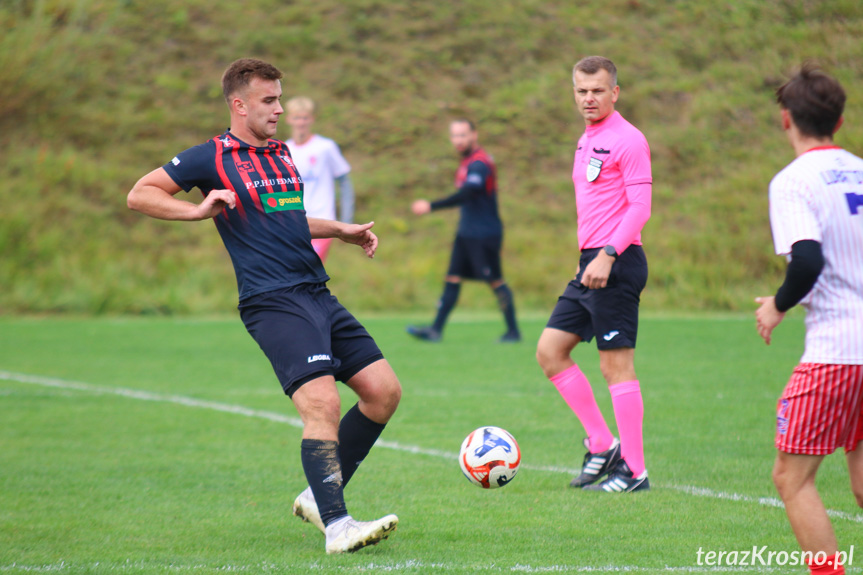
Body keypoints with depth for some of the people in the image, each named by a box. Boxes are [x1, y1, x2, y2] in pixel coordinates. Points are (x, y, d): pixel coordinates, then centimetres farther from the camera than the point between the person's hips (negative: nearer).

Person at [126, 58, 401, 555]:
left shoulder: (283, 155, 20)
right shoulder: (212, 158, -1)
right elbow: (139, 195, 1)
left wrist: (342, 231, 26)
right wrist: (199, 210, -12)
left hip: (317, 294, 8)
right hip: (272, 302, -8)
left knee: (384, 390, 3)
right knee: (322, 402, -22)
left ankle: (320, 495, 14)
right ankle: (336, 525, -22)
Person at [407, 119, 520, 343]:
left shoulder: (479, 164, -17)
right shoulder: (467, 161, 13)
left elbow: (465, 195, -29)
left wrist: (431, 206, -32)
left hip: (484, 234, -9)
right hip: (467, 232, 9)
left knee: (495, 281, -4)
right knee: (453, 279, 4)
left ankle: (513, 331, 4)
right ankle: (436, 329, 3)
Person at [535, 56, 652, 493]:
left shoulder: (628, 140, -11)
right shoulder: (587, 141, 17)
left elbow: (640, 208, -17)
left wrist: (607, 256, -24)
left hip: (616, 264, -10)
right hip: (591, 263, 10)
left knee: (616, 364, -7)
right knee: (550, 350, 8)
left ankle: (634, 472, -2)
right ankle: (601, 445, 13)